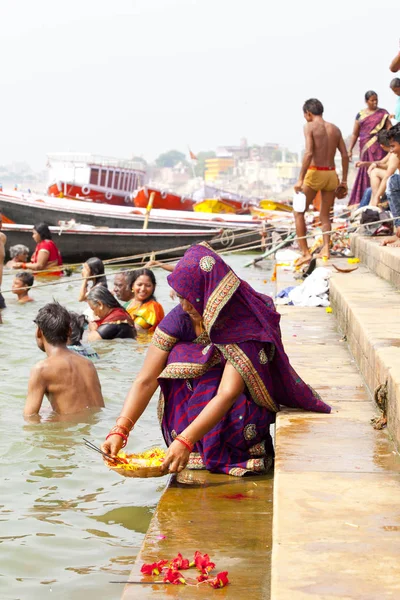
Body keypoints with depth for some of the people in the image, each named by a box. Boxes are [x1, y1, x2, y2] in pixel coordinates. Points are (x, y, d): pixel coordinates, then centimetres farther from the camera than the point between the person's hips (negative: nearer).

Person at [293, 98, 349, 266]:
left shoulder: (310, 127, -5)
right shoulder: (335, 129, 12)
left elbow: (309, 153, -17)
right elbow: (345, 155, 9)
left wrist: (300, 179, -17)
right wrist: (344, 180, 14)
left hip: (315, 172, -5)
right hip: (331, 174, 5)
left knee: (298, 212, 7)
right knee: (325, 215, 18)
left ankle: (305, 252, 1)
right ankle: (326, 248, 0)